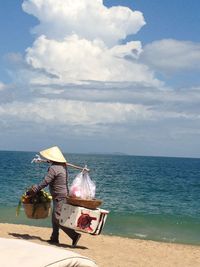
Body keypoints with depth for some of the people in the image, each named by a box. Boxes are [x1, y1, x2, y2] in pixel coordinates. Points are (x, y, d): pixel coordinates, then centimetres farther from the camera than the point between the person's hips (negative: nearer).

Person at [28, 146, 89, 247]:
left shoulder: (53, 168, -19)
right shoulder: (63, 166, 6)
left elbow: (45, 182, -20)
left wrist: (33, 190, -13)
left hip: (60, 197, -10)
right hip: (64, 195, 10)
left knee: (58, 218, -11)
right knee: (54, 217, 17)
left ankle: (74, 235, -16)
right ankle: (54, 238, 22)